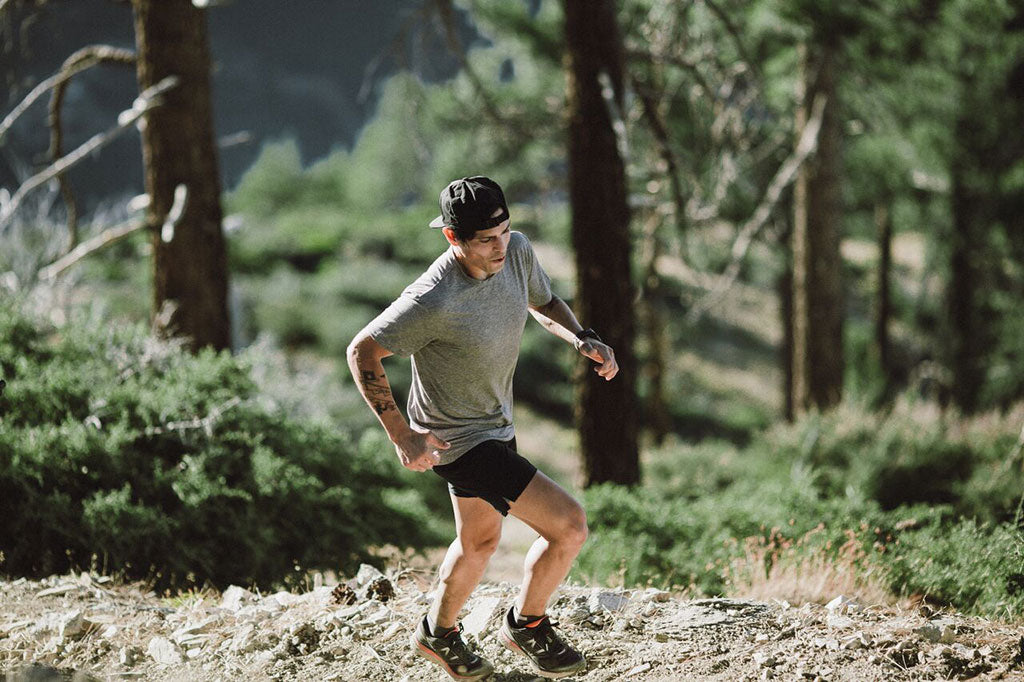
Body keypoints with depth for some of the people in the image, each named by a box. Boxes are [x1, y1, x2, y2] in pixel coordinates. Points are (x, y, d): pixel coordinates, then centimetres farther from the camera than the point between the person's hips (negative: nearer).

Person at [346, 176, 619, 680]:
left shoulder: (517, 251, -11)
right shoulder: (434, 301, -33)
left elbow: (542, 302, 10)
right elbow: (362, 351, -23)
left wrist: (581, 339, -10)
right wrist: (402, 437, -24)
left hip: (493, 423, 9)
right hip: (456, 439, -9)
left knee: (480, 541, 29)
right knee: (568, 525, -12)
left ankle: (438, 634, 53)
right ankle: (526, 625, 14)